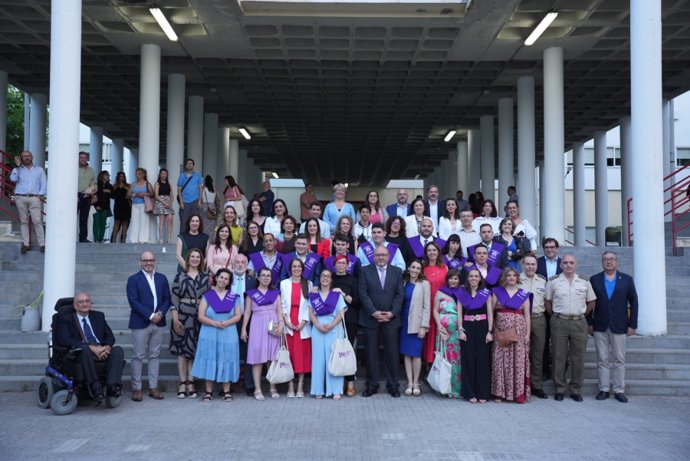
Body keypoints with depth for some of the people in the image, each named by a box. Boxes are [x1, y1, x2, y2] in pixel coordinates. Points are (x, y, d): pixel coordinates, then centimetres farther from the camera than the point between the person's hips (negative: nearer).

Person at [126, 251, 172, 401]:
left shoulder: (162, 278, 11)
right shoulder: (133, 279, -1)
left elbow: (167, 298, 9)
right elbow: (134, 302, -10)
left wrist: (160, 313, -9)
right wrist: (150, 315, -15)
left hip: (158, 322, 4)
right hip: (140, 323, -4)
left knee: (154, 356, 8)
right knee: (138, 356, 0)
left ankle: (153, 387, 13)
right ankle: (136, 388, 7)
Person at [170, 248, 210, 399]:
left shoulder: (206, 277, 9)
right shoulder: (179, 276, 4)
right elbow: (174, 298, 0)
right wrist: (175, 319, -9)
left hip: (199, 317, 2)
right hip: (182, 315, -1)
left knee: (195, 350, 4)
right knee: (182, 349, 0)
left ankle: (190, 383, 10)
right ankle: (182, 383, 5)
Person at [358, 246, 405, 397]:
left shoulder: (397, 271, 9)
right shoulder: (365, 271, 4)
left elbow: (400, 294, 3)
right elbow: (363, 293, -4)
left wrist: (393, 313, -9)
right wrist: (373, 312, -13)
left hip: (391, 318, 1)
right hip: (370, 318, -1)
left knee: (392, 353, 4)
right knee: (371, 354, 4)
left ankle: (393, 385, 14)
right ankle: (372, 385, 13)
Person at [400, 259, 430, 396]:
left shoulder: (424, 284, -3)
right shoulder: (404, 283, 7)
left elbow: (427, 307, -5)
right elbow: (400, 302, 5)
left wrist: (423, 326, -10)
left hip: (417, 323, -3)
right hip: (404, 323, 3)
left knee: (416, 354, -2)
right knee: (406, 353, 5)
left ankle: (416, 383, 9)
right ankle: (409, 383, 11)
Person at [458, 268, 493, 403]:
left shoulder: (486, 293, 5)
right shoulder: (461, 293, 7)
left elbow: (490, 313, 2)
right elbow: (459, 313, 4)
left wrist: (489, 331, -6)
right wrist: (461, 329, -6)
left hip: (482, 327, -1)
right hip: (467, 328, 1)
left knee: (483, 359, 0)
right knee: (468, 359, 1)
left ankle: (483, 393, 9)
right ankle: (470, 393, 9)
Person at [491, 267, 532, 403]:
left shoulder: (524, 294, 9)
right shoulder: (497, 292, 8)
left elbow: (527, 315, 7)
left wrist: (528, 334, 0)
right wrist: (492, 329, -3)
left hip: (519, 332, 0)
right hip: (501, 332, 0)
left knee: (518, 361, -3)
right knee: (500, 361, -1)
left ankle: (519, 393, 3)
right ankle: (500, 392, 6)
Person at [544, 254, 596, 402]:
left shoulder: (584, 282, 6)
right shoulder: (553, 282, 2)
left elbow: (591, 302, 13)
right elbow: (547, 301, 7)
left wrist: (581, 315, 9)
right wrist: (555, 316, 3)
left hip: (579, 323, 1)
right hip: (559, 322, -1)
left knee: (578, 357, 3)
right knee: (558, 356, 2)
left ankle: (575, 389, 13)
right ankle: (559, 389, 10)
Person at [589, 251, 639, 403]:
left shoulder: (627, 279, 4)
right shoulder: (594, 279, 5)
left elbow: (633, 302, 3)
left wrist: (632, 324, -2)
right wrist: (589, 323, 1)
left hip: (619, 326, 0)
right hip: (600, 326, 1)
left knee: (619, 360, 3)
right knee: (602, 359, 4)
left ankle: (619, 391, 11)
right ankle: (604, 389, 12)